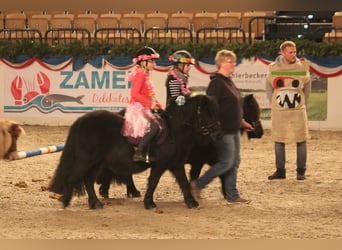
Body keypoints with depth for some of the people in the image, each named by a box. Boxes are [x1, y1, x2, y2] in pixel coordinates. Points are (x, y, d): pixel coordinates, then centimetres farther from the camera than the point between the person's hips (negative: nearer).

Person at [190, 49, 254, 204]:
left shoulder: (228, 82, 16)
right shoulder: (217, 83, -14)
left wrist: (242, 122, 27)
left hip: (233, 130, 10)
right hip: (223, 131, -10)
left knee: (234, 163, 9)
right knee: (226, 162, -9)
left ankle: (232, 195, 14)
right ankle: (197, 185, 1)